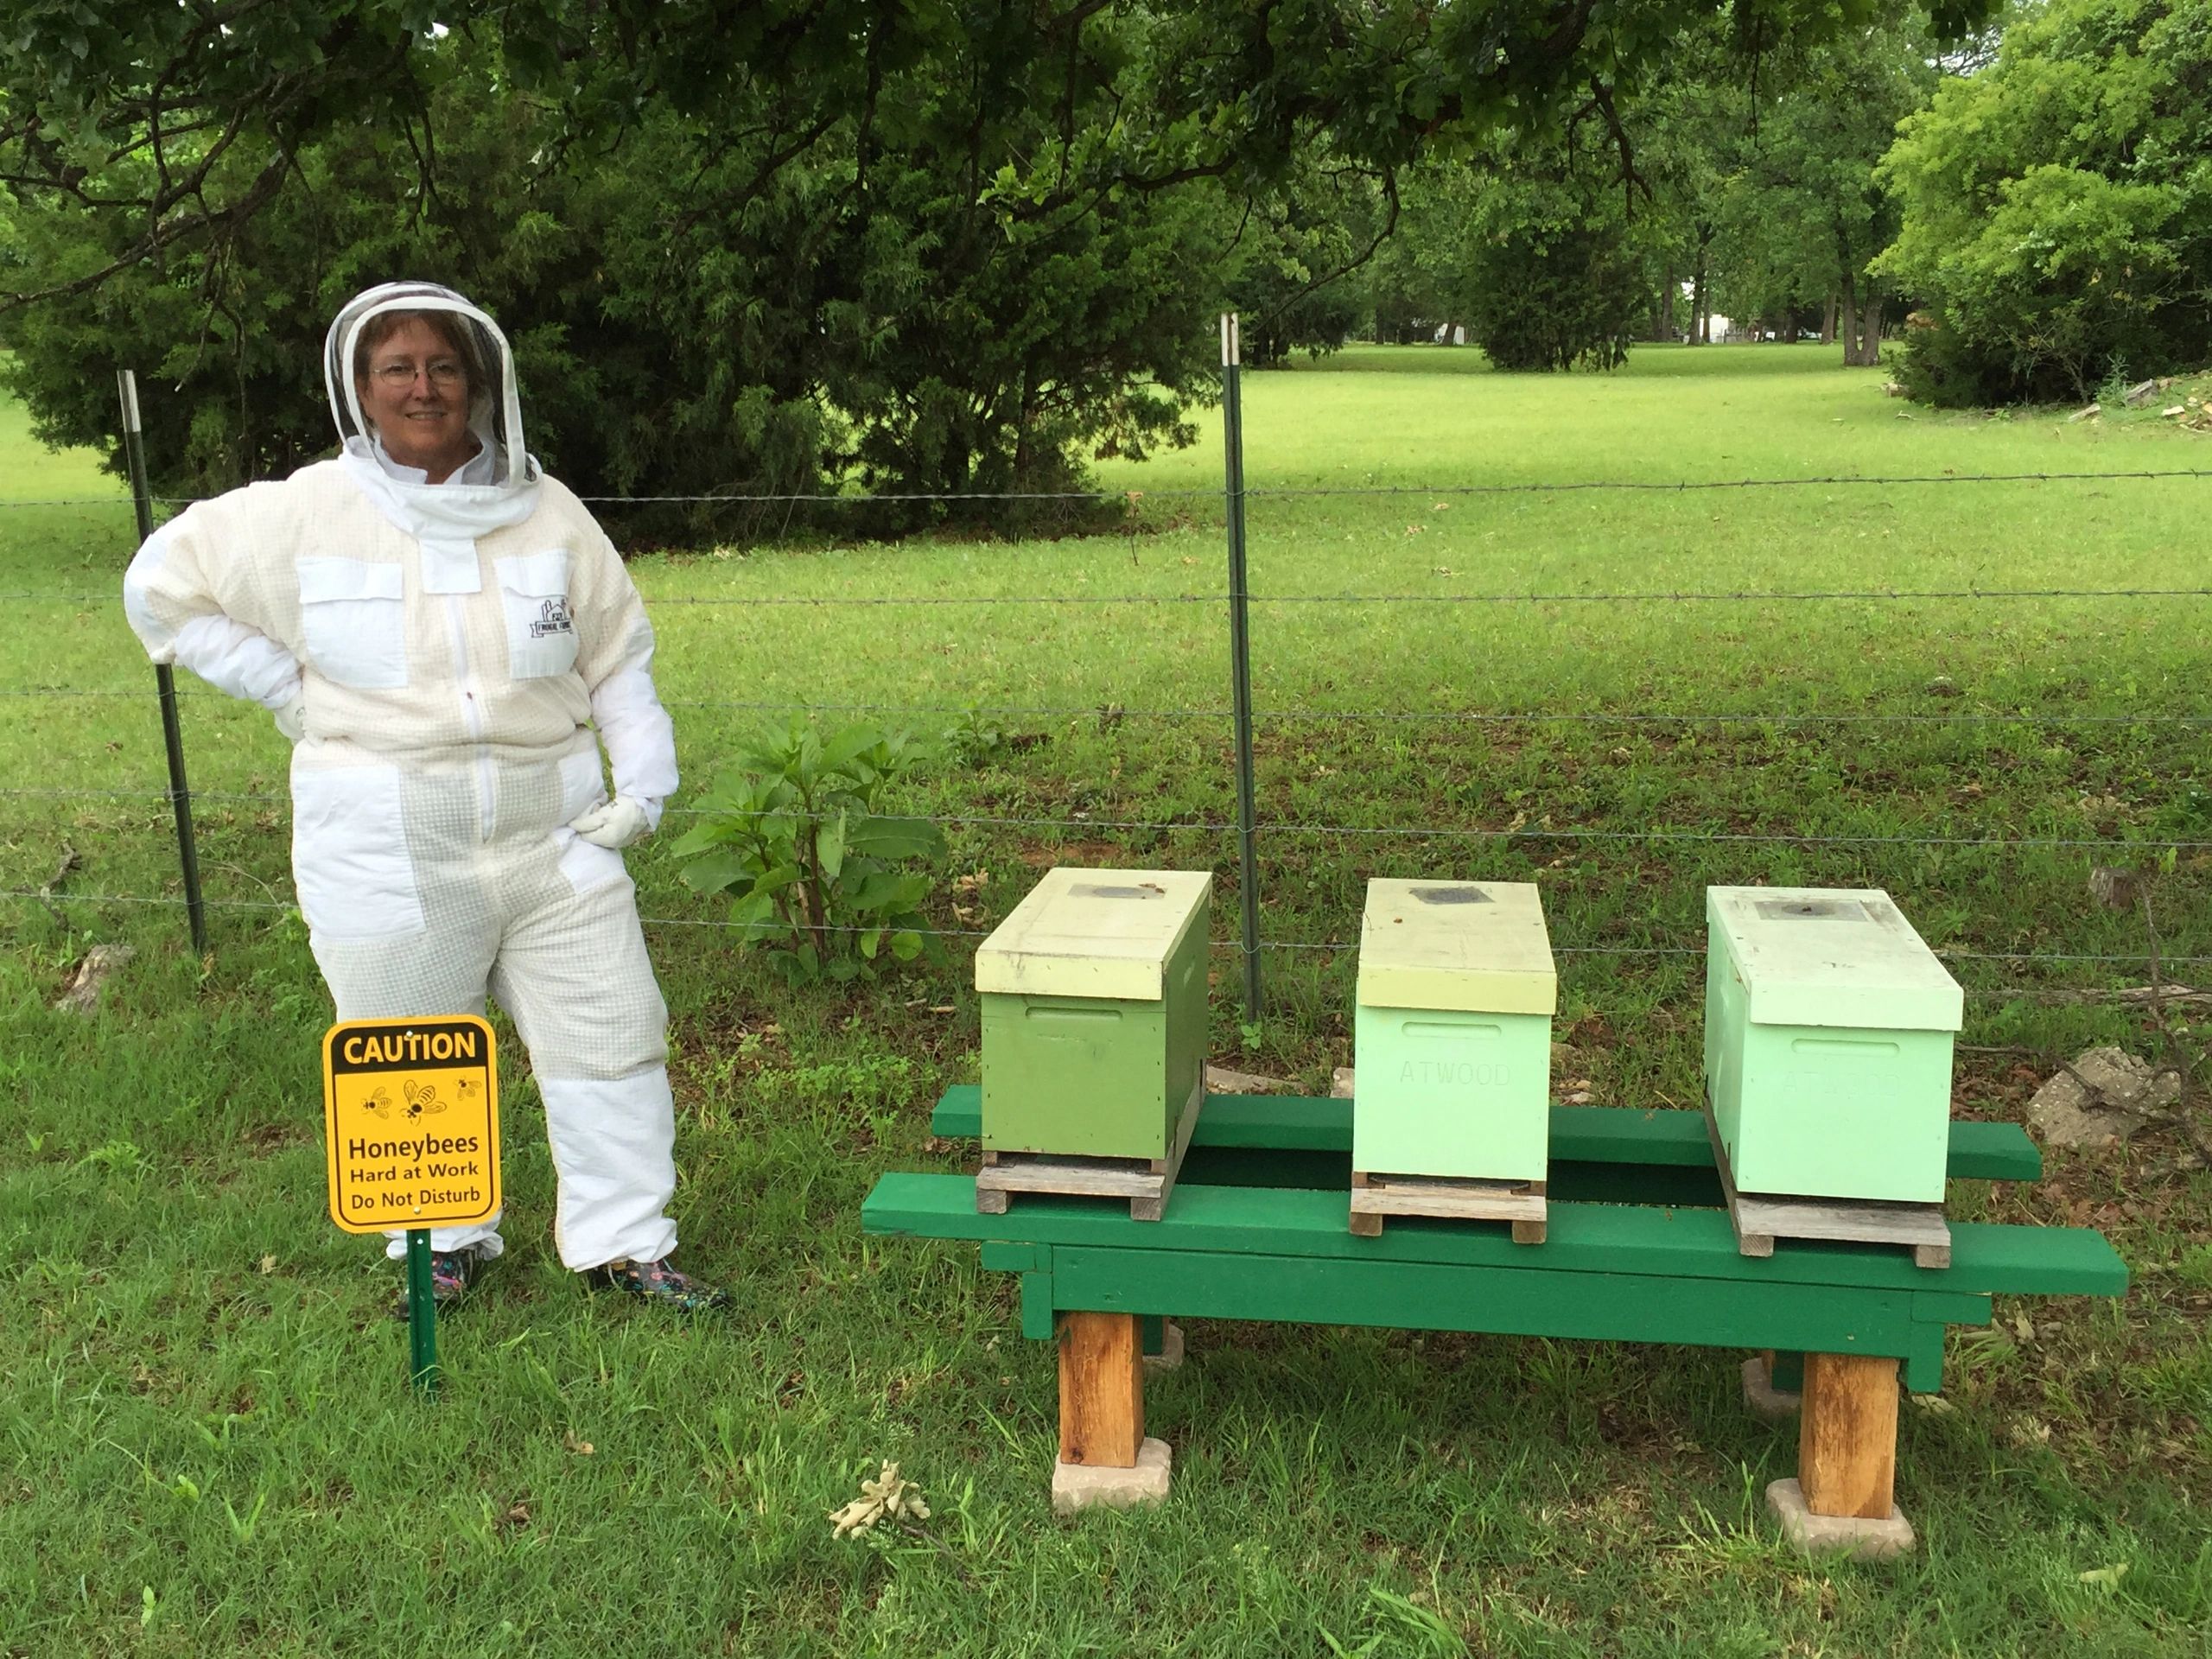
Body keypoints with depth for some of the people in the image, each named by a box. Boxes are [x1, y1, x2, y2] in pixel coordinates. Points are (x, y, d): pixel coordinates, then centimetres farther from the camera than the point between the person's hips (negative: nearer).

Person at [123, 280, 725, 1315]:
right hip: (387, 852, -1)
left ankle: (624, 1244, 20)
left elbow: (619, 659, 10)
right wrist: (289, 691, -1)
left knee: (611, 1039, 4)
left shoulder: (546, 513, 3)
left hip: (553, 837, 2)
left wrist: (643, 783, -1)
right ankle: (445, 1245, 33)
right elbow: (162, 585, 7)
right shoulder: (304, 514, -3)